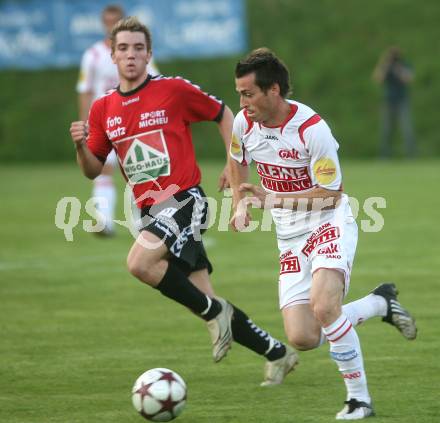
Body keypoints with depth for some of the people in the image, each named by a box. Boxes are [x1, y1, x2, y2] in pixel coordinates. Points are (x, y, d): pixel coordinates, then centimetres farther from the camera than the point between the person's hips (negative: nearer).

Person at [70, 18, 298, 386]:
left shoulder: (174, 90, -5)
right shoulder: (102, 109, 8)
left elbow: (223, 114, 8)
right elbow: (93, 170, 11)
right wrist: (81, 146, -9)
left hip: (184, 200, -6)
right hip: (150, 211, 6)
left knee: (139, 263, -30)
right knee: (204, 299, 4)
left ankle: (215, 312, -11)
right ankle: (277, 353, 19)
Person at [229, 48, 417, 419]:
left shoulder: (313, 129, -22)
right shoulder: (244, 123, -4)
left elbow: (330, 194, -18)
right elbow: (237, 162, 19)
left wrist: (273, 199, -23)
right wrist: (240, 205, 4)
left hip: (330, 224, -6)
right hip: (290, 237, 6)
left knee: (323, 306, -32)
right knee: (302, 338, -7)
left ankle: (359, 399, -15)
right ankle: (380, 303, 18)